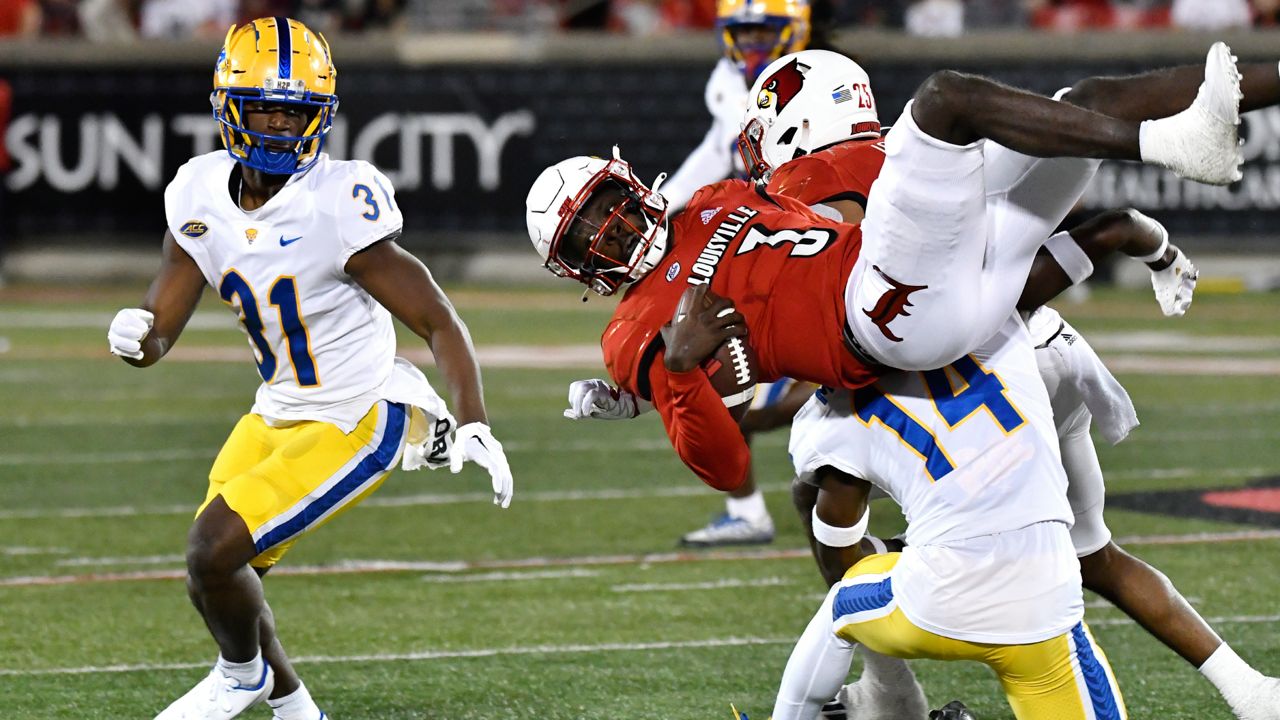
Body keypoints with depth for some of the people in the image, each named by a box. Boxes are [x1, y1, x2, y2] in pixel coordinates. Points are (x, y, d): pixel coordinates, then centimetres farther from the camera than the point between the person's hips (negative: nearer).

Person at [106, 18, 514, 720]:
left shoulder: (339, 207, -24)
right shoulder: (201, 196, -4)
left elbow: (437, 321, -19)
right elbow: (159, 328, 2)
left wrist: (473, 426, -31)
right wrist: (136, 333, -23)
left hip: (355, 426, -7)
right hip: (277, 415, 7)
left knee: (213, 554, -14)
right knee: (216, 570, 11)